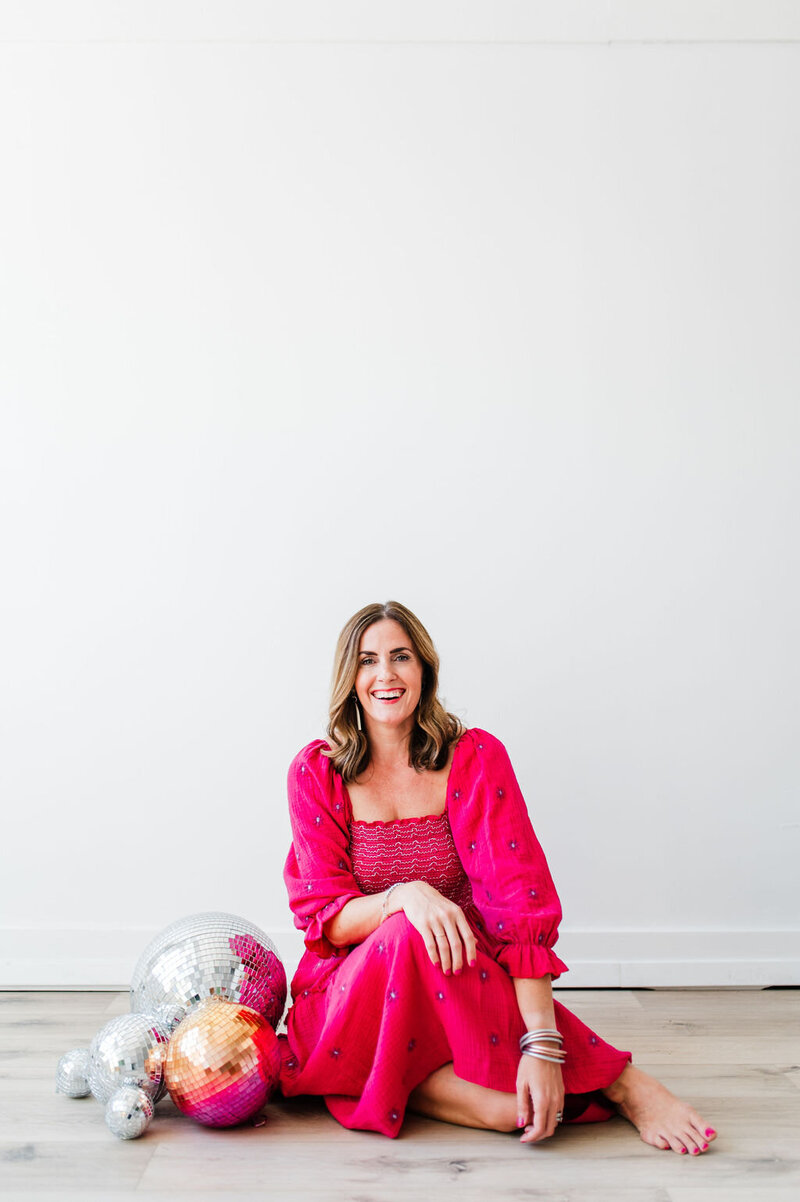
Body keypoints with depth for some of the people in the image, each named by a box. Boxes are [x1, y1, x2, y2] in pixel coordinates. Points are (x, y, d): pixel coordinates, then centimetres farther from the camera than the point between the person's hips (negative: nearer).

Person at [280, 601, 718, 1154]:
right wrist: (403, 896, -32)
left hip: (462, 987, 0)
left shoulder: (475, 758, -8)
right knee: (410, 936, -34)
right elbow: (323, 916, -9)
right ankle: (618, 1085, -28)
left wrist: (542, 1043, -31)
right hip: (351, 996, 0)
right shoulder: (316, 771, -6)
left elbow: (520, 899, -18)